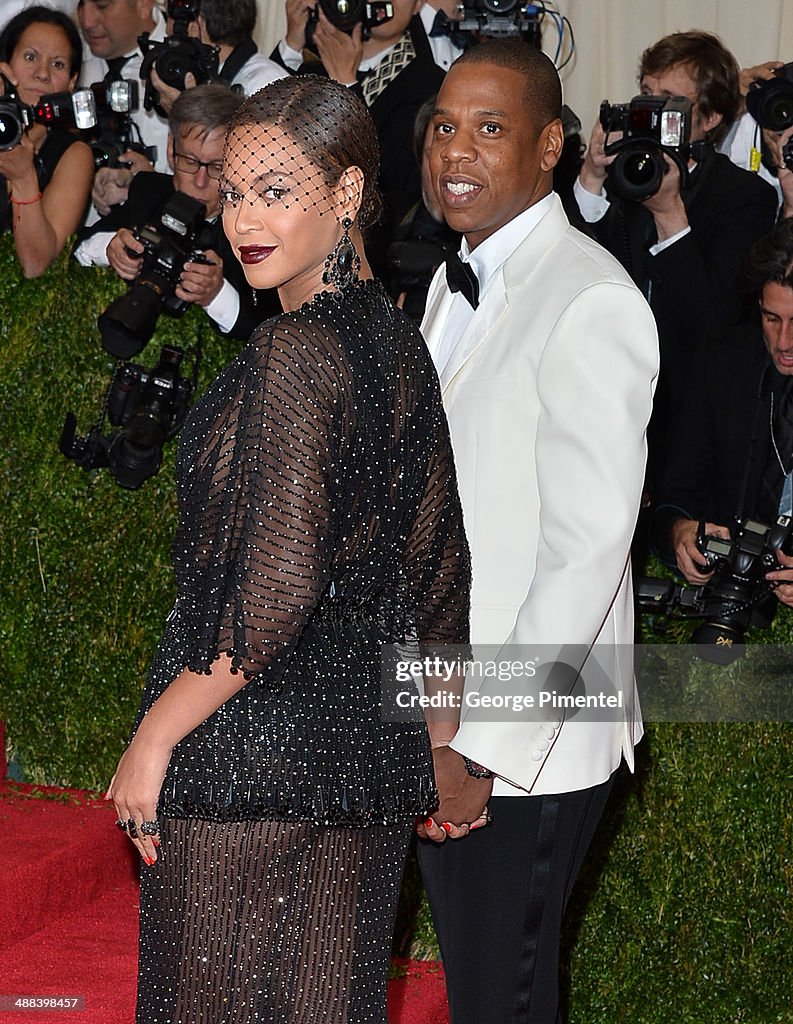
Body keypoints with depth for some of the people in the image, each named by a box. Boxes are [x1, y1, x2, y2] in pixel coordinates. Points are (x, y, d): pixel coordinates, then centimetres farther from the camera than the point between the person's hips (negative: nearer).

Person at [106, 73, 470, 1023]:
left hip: (254, 754, -8)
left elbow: (277, 587, -23)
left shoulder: (294, 353, -19)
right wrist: (431, 746, 21)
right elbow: (437, 561, 13)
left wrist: (157, 733, -14)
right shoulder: (398, 342, 7)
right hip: (369, 742, 8)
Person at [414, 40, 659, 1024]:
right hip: (437, 726, 8)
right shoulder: (456, 285, 11)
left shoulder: (589, 304, -18)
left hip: (527, 745, -8)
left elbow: (588, 549, -22)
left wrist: (484, 749, -21)